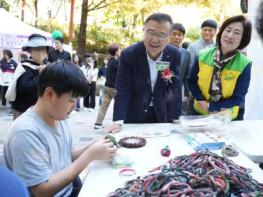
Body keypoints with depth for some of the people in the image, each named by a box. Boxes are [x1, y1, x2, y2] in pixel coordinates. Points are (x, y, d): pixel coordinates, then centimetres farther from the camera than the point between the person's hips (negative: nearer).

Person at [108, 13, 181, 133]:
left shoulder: (175, 55, -11)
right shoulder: (129, 54, -18)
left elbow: (175, 87, -7)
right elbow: (122, 90, -18)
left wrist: (174, 118, -13)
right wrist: (118, 121, -26)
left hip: (161, 114, 2)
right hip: (134, 115, -2)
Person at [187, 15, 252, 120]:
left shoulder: (244, 64, -16)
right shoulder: (203, 55, -10)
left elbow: (238, 98, -13)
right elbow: (191, 81, 0)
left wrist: (210, 107, -19)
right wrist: (201, 101, -13)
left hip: (226, 118, -2)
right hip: (200, 112, 2)